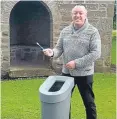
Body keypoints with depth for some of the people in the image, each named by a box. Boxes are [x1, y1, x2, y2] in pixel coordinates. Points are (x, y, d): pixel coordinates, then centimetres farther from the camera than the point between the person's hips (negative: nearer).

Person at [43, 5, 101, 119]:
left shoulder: (93, 31, -9)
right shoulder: (65, 31, 5)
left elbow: (96, 53, -16)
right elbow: (59, 48, 8)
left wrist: (76, 63, -21)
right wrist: (52, 52, -17)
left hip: (84, 73, -4)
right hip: (66, 72, 5)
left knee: (89, 103, 9)